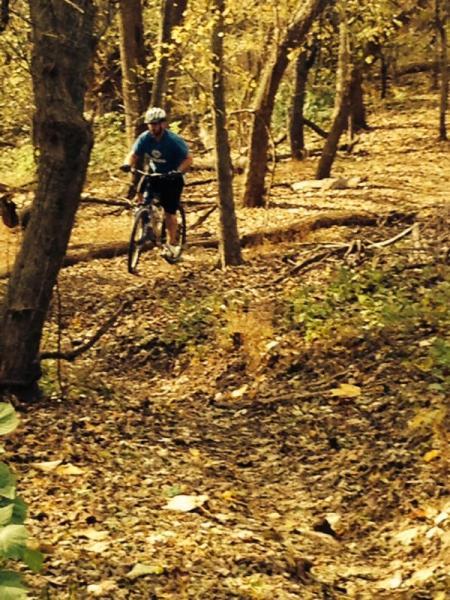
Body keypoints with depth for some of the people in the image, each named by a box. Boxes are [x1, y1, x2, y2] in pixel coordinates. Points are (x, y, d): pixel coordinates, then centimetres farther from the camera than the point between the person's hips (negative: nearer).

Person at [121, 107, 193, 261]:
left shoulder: (174, 140, -24)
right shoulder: (145, 138, -13)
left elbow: (188, 159, -23)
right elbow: (134, 155, -9)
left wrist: (179, 171, -40)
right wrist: (128, 164, -32)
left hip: (172, 177, -4)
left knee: (169, 211, -7)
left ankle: (172, 244, 7)